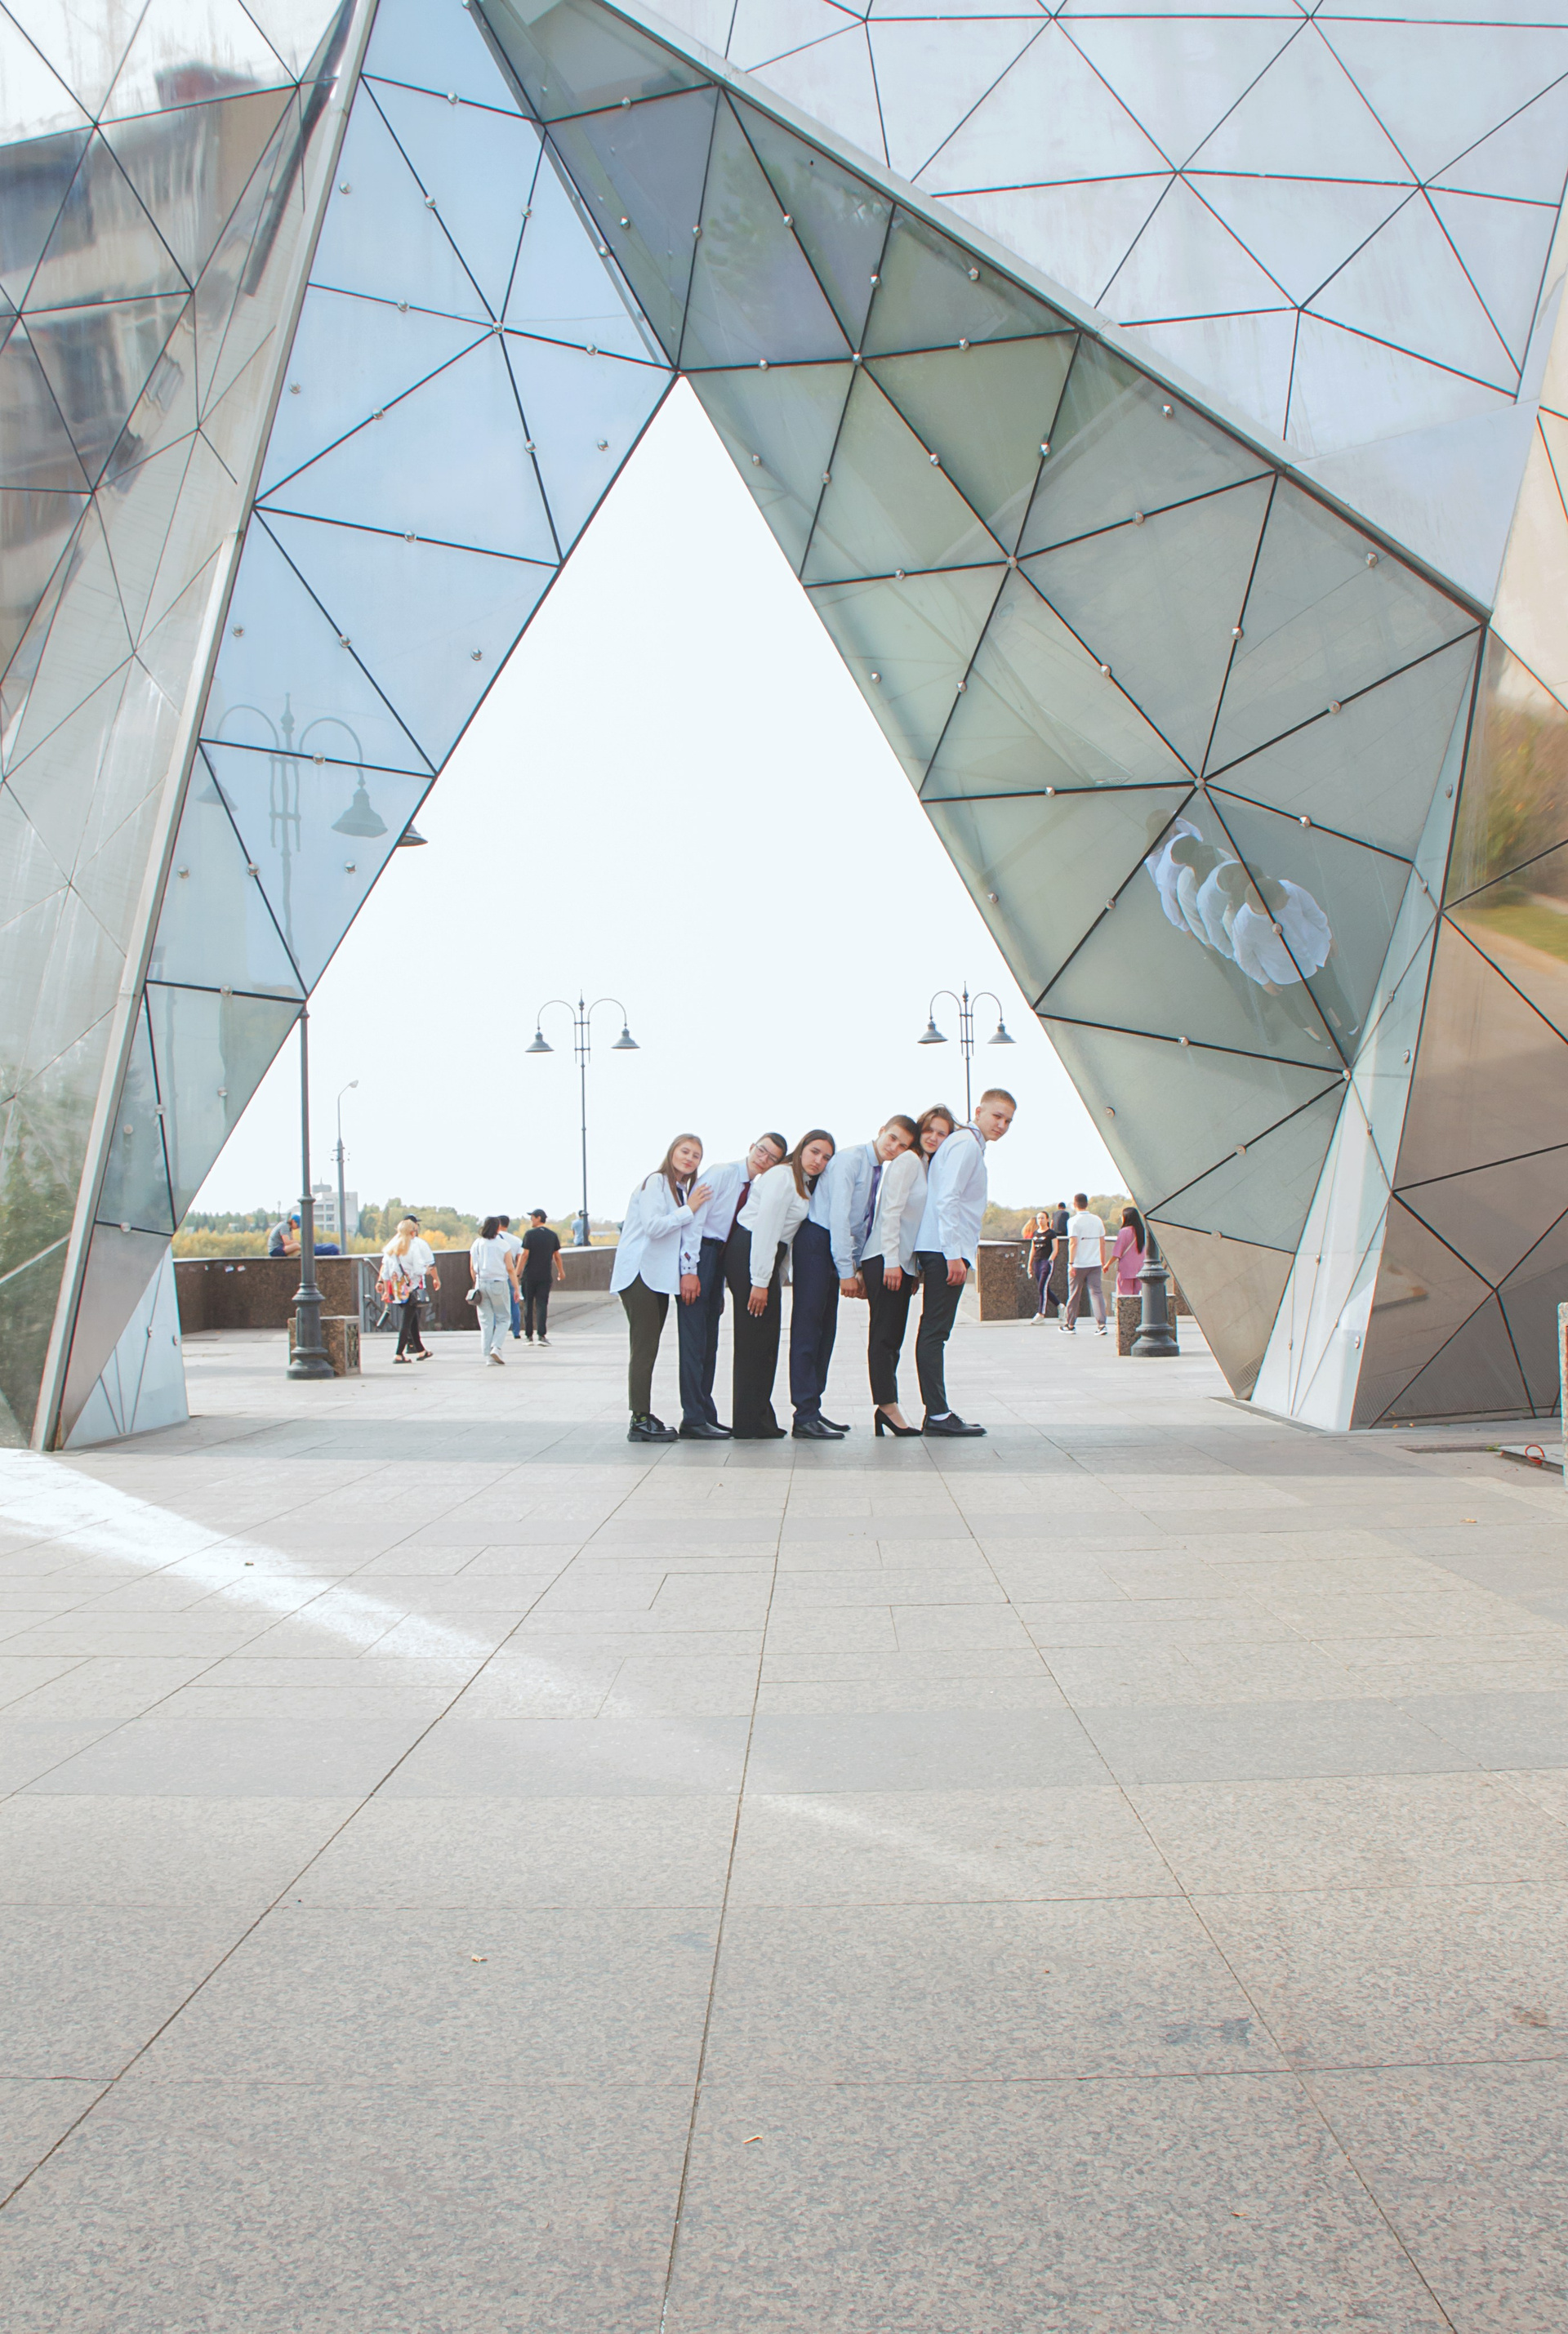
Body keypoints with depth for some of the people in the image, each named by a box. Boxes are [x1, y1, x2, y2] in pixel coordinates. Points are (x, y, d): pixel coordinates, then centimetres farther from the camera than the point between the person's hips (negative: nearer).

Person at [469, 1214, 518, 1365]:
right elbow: (510, 1269, -6)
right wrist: (516, 1288, 0)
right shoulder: (502, 1244, -6)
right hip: (499, 1283, -3)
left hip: (481, 1283, 3)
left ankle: (487, 1355, 5)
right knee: (503, 1318, 9)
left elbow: (473, 1269, 8)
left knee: (485, 1321, 8)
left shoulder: (476, 1245, 4)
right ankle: (496, 1347, -10)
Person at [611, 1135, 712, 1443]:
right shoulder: (655, 1182, -8)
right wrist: (689, 1209, -15)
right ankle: (640, 1421, -9)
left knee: (648, 1349, 9)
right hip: (638, 1274, -9)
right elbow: (653, 1226, -18)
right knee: (644, 1349, -10)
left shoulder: (684, 1190, 20)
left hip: (659, 1276, 9)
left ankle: (644, 1419, 12)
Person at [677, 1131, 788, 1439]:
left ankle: (706, 1416, 15)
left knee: (710, 1341, 10)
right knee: (694, 1339, -9)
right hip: (699, 1254, -8)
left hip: (721, 1257, 8)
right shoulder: (722, 1173, -9)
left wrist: (722, 1288, 13)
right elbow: (695, 1219, -14)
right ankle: (693, 1419, -9)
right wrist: (689, 1270, -21)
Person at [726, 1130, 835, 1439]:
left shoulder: (805, 1185, 20)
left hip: (766, 1256, 10)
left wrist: (771, 1279, 10)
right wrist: (760, 1282, -19)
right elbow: (765, 1230, -17)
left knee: (764, 1341, 11)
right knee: (755, 1340, -8)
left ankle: (759, 1419, 16)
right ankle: (750, 1424, -4)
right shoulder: (782, 1177, -11)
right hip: (748, 1255, -10)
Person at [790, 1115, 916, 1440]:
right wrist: (846, 1270, -19)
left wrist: (859, 1268, 9)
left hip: (838, 1250, 9)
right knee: (808, 1326, -10)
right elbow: (839, 1216, -18)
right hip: (817, 1243, -9)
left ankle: (813, 1410, 11)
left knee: (826, 1331, 8)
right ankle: (805, 1417, -12)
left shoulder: (880, 1171, 15)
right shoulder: (850, 1159, -12)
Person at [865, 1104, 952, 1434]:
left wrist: (914, 1271, 14)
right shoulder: (908, 1160, -8)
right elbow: (891, 1211, -15)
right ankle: (888, 1407, -8)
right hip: (885, 1259, -9)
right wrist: (891, 1262, -19)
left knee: (892, 1338, 8)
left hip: (902, 1262, 9)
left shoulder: (929, 1166, 18)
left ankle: (886, 1407, 10)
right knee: (884, 1336, -7)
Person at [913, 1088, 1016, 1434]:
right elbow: (947, 1199, -18)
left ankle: (937, 1412, 14)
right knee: (934, 1332, -9)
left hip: (944, 1252, 11)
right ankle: (937, 1415, -9)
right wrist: (953, 1254, -22)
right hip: (945, 1250, -11)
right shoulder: (966, 1143, -9)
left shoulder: (968, 1144, 23)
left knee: (934, 1332, 10)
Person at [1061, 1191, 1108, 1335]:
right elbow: (1102, 1242, 11)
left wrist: (1071, 1263, -14)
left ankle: (1070, 1325, 20)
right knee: (1097, 1293, -1)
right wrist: (1103, 1262, 18)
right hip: (1095, 1263, 3)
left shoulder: (1073, 1221, -7)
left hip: (1079, 1264, -3)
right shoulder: (1097, 1220, 8)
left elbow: (1073, 1243, -15)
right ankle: (1101, 1325, -12)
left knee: (1073, 1294, 9)